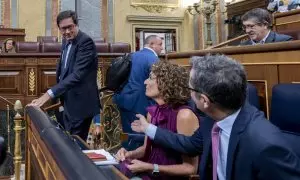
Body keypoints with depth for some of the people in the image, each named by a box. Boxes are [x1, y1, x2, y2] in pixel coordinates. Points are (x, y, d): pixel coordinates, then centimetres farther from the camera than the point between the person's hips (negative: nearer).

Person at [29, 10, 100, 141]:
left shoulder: (86, 42, -20)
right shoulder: (66, 41, 8)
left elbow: (77, 74, -31)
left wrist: (49, 94, -37)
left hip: (81, 104, -9)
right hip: (69, 103, 9)